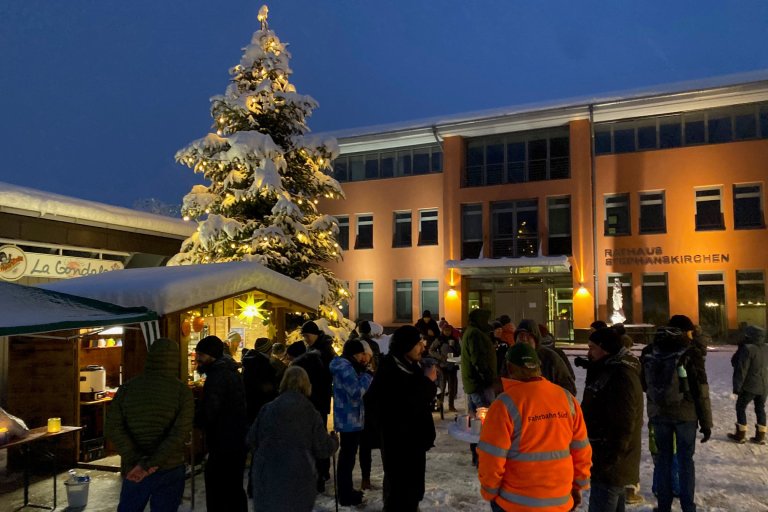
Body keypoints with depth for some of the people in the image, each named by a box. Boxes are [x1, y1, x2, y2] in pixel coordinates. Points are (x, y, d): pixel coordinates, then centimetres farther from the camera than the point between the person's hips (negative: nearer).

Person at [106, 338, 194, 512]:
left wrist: (135, 461, -12)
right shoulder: (182, 391, -9)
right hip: (169, 470, -2)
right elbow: (180, 433, -19)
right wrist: (149, 464, -16)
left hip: (134, 470, 3)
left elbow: (113, 428, -9)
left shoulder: (127, 388, -1)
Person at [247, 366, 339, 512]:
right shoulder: (310, 413, -7)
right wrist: (334, 441, 18)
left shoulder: (267, 409, -3)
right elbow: (323, 449, -4)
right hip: (299, 478, -1)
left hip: (268, 477, 2)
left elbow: (252, 441, 4)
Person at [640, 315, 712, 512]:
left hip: (658, 413, 3)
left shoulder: (648, 352, 0)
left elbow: (643, 384, 7)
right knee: (685, 459, 9)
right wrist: (706, 422, -3)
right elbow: (701, 392, -10)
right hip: (685, 414, -3)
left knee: (663, 457, 12)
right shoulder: (690, 353, -11)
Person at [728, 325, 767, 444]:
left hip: (750, 386, -7)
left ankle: (740, 435, 11)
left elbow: (742, 370, -19)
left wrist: (737, 386, -14)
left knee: (740, 408, 7)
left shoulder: (747, 349, -21)